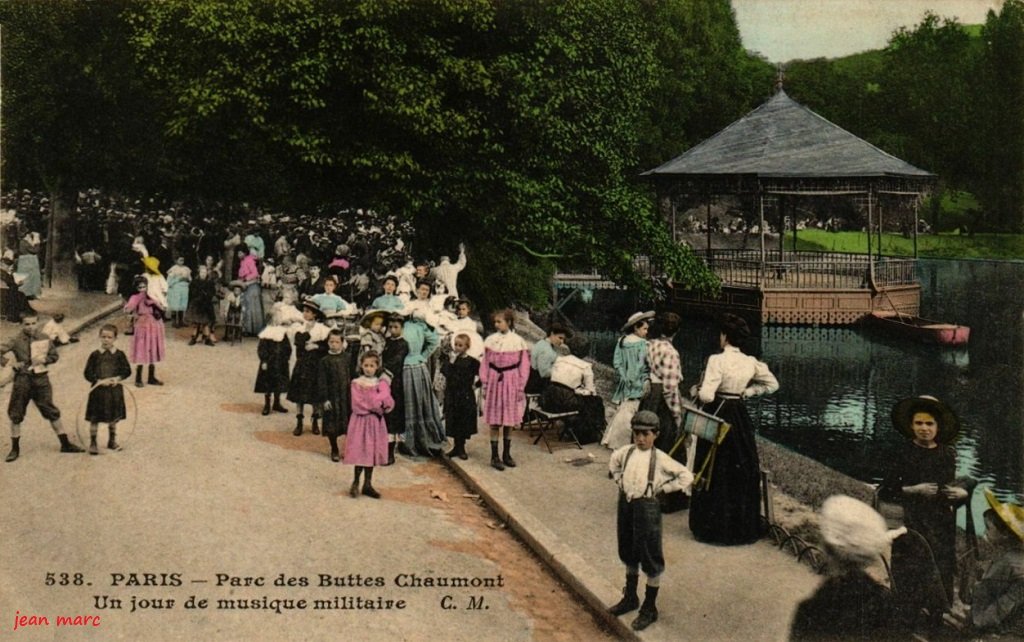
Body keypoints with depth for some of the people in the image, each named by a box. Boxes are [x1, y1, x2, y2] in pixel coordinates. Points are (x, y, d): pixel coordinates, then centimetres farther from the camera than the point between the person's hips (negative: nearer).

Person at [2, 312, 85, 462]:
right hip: (22, 380, -2)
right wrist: (6, 361, -21)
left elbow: (54, 356, 11)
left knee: (52, 412, 6)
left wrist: (43, 359, -7)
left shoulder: (44, 339, 2)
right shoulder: (15, 341, -7)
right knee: (15, 415, 6)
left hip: (41, 378, 2)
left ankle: (65, 444, 15)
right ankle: (15, 448, 20)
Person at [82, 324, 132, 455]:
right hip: (98, 390, -2)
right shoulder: (95, 355, -5)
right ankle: (93, 443, 11)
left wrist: (118, 378, -16)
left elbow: (127, 371, 1)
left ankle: (112, 441, 30)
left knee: (113, 417, 14)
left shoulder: (119, 355, -2)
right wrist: (99, 381, -19)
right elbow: (88, 373, -5)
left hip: (114, 390, 2)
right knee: (95, 418, 1)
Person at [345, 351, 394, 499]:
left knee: (372, 452, 7)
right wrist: (377, 406, -13)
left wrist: (371, 404, -18)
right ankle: (355, 482, 10)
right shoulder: (356, 383, -3)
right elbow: (358, 405, -13)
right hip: (361, 420, -3)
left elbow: (388, 403, -8)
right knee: (360, 451, -4)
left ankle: (367, 484, 16)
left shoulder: (382, 383, 4)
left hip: (376, 421, 3)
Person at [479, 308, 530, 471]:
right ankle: (494, 456, 9)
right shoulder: (491, 341, 0)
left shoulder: (518, 342, -4)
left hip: (511, 382, 0)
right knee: (494, 422, 2)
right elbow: (485, 364, 4)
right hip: (494, 381, 0)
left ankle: (507, 454, 21)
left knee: (509, 421, 8)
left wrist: (521, 388, -4)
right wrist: (484, 384, 0)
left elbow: (524, 366, -1)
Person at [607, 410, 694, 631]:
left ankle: (649, 608, 15)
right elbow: (613, 462, 23)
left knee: (650, 559, 3)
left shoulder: (660, 459, -14)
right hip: (625, 504, 5)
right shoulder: (626, 452, 0)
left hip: (647, 507, -5)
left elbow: (687, 476, -14)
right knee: (629, 555, 19)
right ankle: (630, 598, 37)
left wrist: (662, 488, -12)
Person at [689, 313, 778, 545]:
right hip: (740, 417, 5)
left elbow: (707, 395, -23)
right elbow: (772, 384, 14)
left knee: (714, 473, 5)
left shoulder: (717, 360, -17)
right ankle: (744, 527, 23)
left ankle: (713, 527, 11)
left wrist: (699, 390, -2)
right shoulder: (751, 362, 1)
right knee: (743, 471, 14)